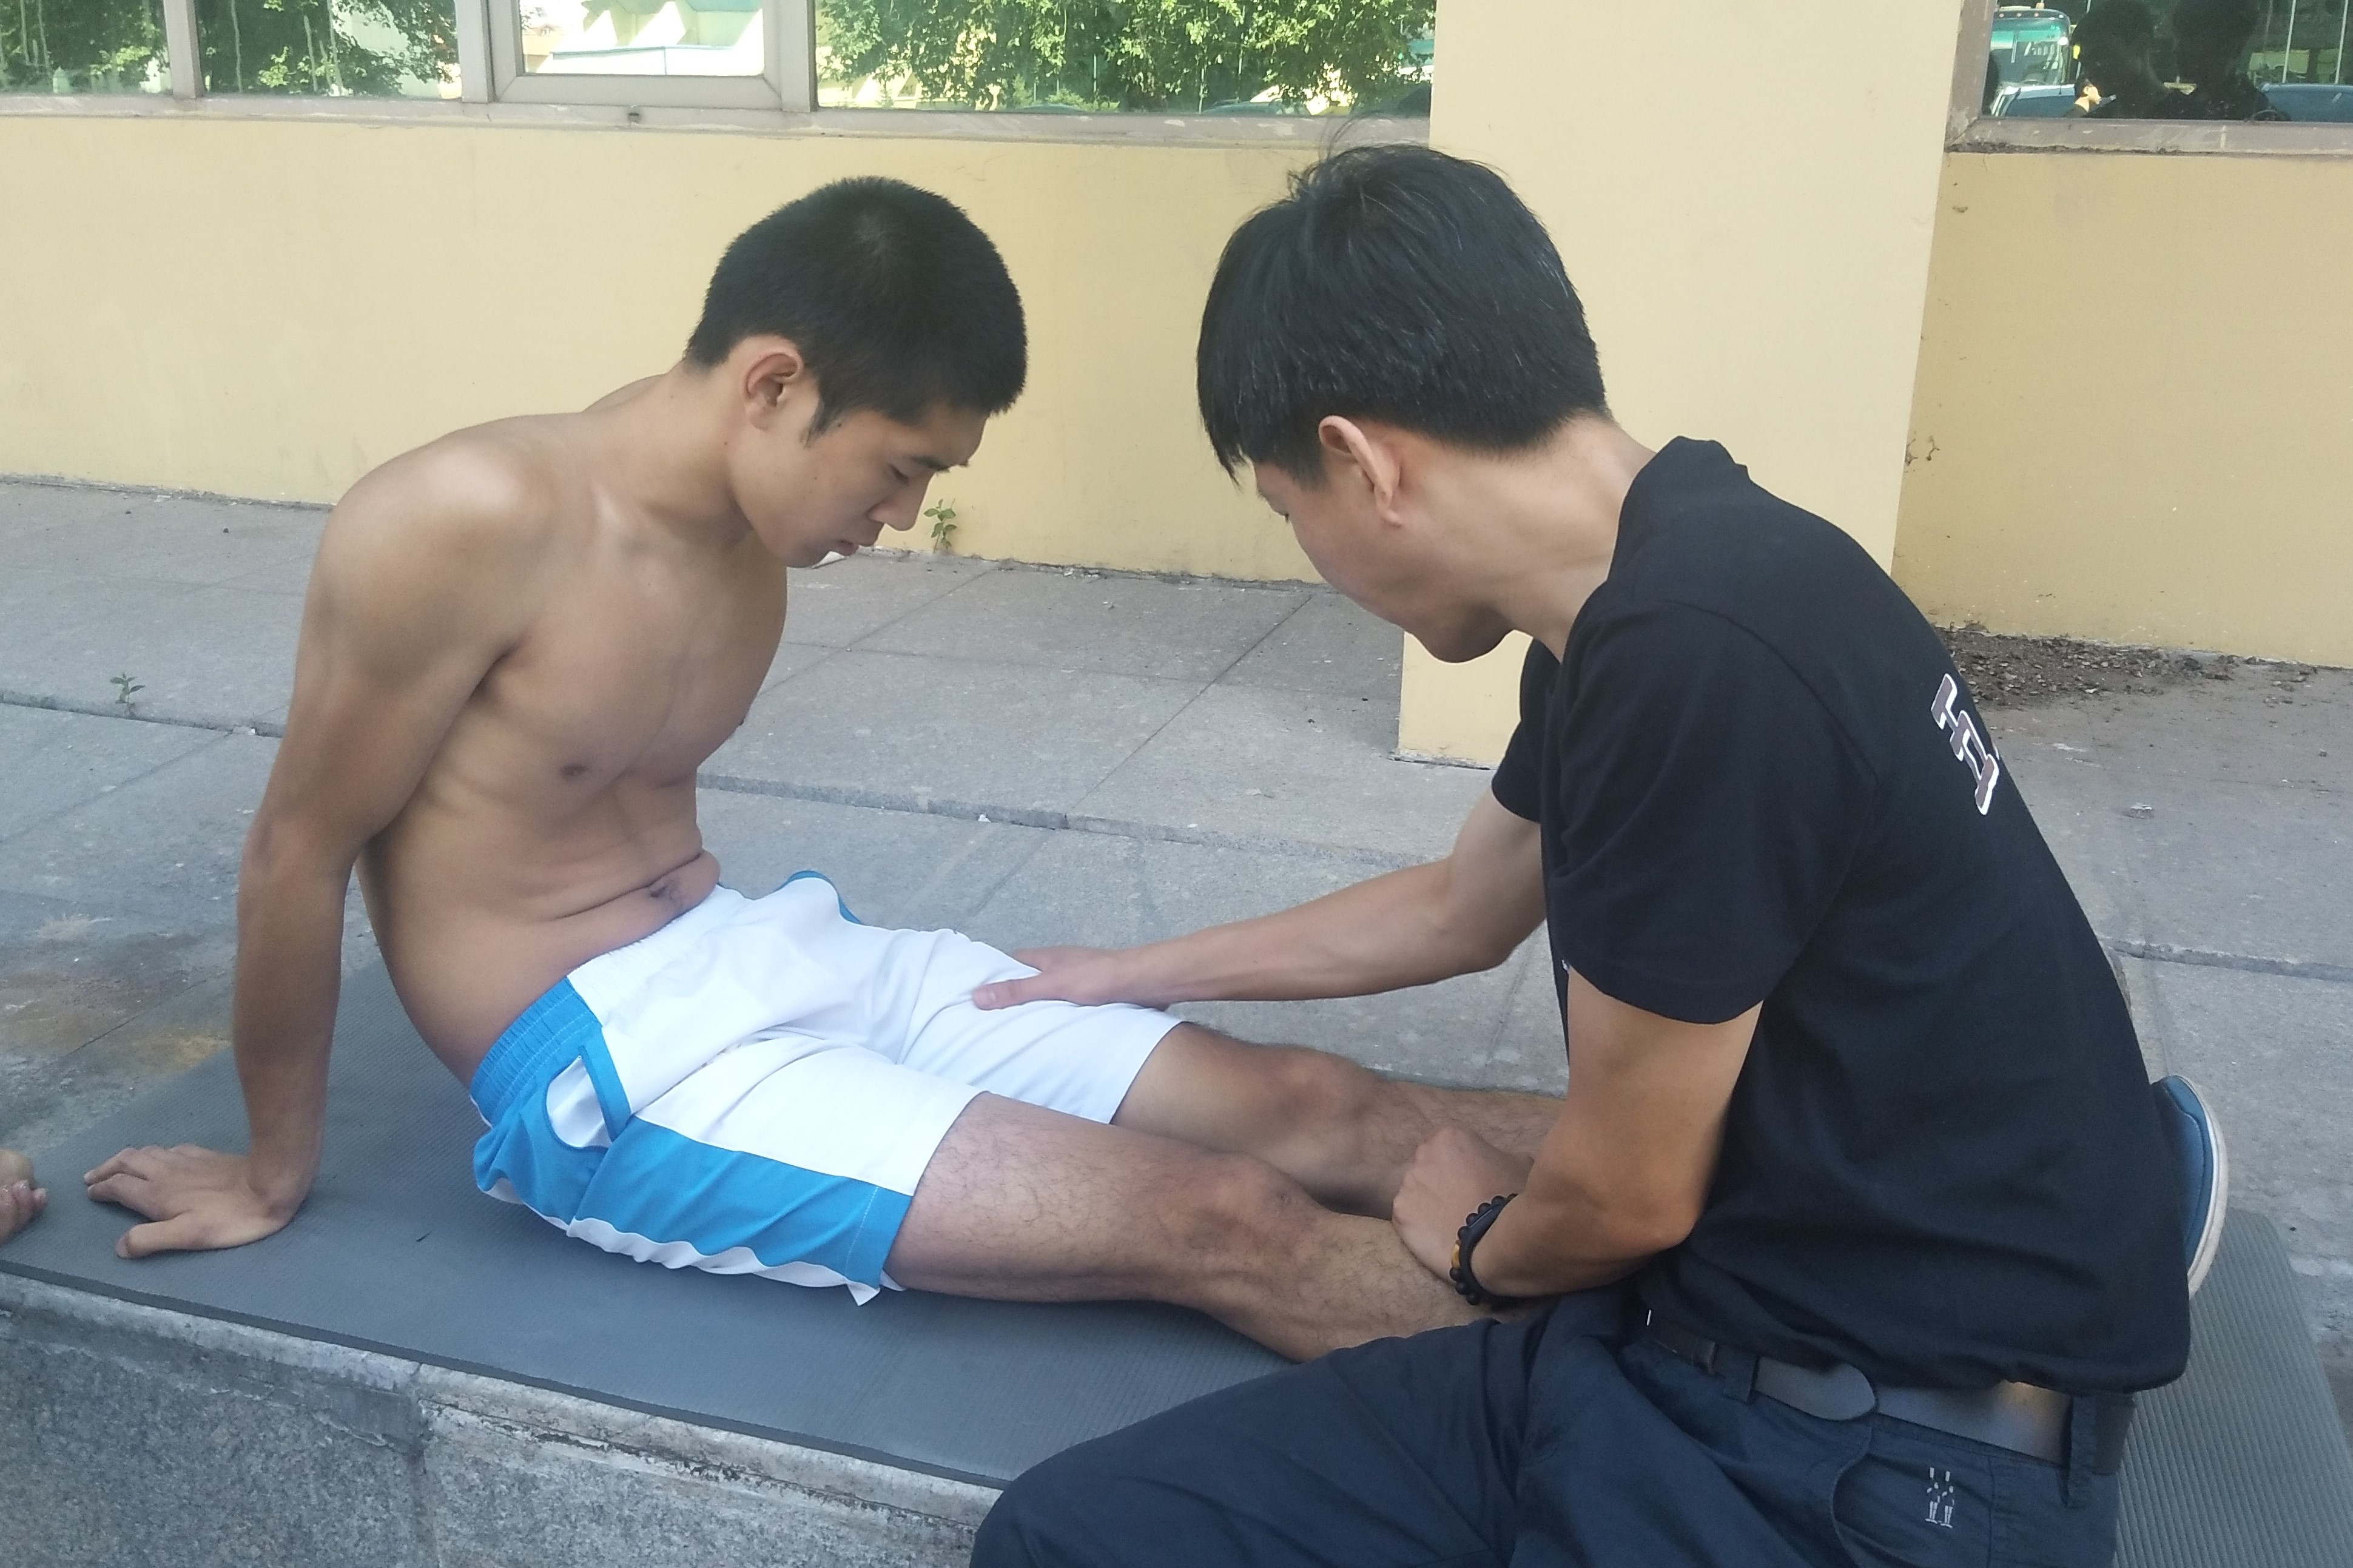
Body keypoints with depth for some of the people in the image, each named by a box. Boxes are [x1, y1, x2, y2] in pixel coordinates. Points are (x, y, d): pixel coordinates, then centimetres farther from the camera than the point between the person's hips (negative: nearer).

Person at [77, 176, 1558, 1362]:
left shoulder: (749, 518, 3)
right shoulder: (470, 520, -20)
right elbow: (300, 851, -9)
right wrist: (276, 1172, 3)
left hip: (771, 949, 8)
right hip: (610, 1076, -7)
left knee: (1305, 1107, -5)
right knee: (1229, 1224, -18)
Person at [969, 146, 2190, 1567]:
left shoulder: (1698, 657, -25)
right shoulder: (1647, 598, 6)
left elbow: (1626, 1197, -14)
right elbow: (1458, 910, 23)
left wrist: (1486, 1246, 10)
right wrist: (1146, 971, 36)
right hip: (1683, 1335, 7)